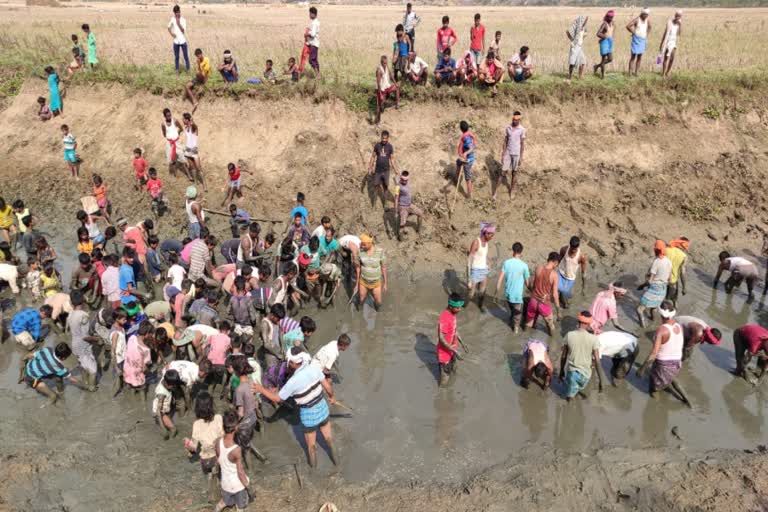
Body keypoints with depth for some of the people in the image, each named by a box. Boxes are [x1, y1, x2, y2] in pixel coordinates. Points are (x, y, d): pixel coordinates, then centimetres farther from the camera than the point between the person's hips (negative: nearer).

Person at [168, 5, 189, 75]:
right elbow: (169, 27, 10)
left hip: (183, 41, -2)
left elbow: (183, 31, -12)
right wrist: (171, 33, -8)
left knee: (186, 56, 3)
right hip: (176, 41, 2)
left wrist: (179, 24, -25)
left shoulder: (183, 19, -7)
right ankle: (177, 70, 21)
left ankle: (188, 70, 13)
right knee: (176, 57, 9)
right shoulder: (172, 19, -2)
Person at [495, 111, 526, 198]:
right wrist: (503, 154, 2)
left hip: (516, 154, -2)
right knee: (503, 172, -1)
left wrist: (521, 157, -9)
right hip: (508, 153, 2)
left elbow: (522, 144, -7)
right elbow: (505, 142, 4)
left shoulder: (522, 130, -10)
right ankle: (496, 191, 6)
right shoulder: (508, 128, -1)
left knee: (514, 173, 10)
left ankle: (511, 190, 27)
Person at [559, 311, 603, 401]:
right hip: (585, 373, 0)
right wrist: (600, 381, -5)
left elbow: (563, 356, -3)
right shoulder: (593, 339, -15)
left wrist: (561, 372, 11)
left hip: (571, 371, 0)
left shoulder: (569, 335, -11)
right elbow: (597, 362, -14)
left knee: (570, 396, 29)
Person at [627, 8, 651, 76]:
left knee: (640, 57, 6)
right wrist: (633, 32, -9)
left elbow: (649, 27, 26)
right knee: (633, 56, -4)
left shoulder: (647, 20, 6)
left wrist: (647, 35, 14)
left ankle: (636, 72, 12)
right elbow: (628, 26, -19)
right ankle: (630, 72, -1)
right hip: (636, 39, -6)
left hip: (643, 40, 6)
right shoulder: (637, 20, -11)